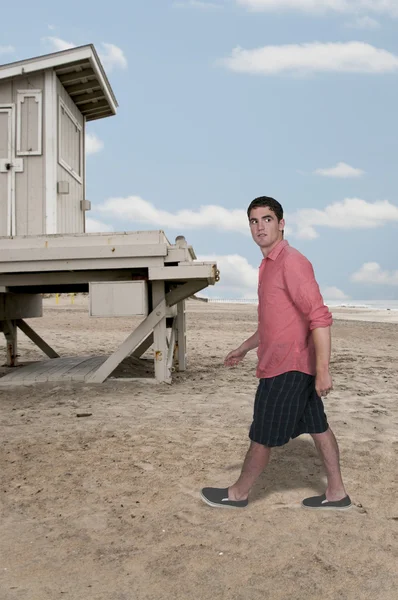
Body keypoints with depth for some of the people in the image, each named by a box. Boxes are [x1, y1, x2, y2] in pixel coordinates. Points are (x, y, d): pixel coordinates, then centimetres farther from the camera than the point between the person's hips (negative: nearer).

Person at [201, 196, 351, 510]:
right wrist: (244, 348, 26)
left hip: (287, 368, -10)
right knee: (318, 428, 16)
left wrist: (323, 370, -26)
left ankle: (238, 493, 24)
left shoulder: (291, 261, -17)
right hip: (294, 366, 10)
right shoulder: (270, 265, 14)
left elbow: (320, 317, -23)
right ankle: (337, 493, 29)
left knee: (262, 436, 6)